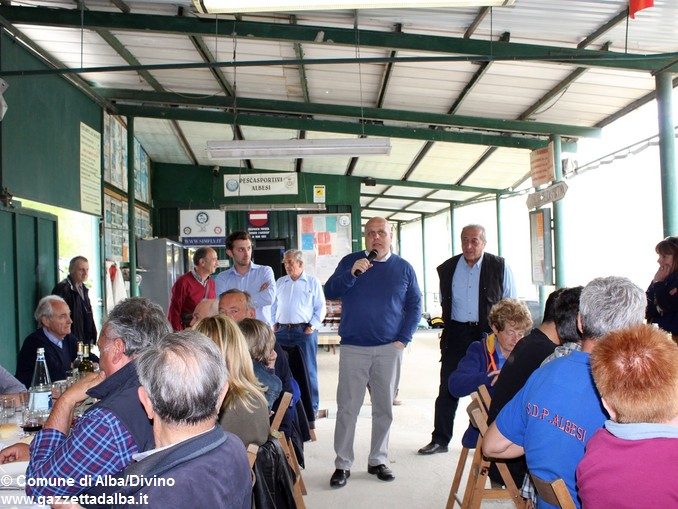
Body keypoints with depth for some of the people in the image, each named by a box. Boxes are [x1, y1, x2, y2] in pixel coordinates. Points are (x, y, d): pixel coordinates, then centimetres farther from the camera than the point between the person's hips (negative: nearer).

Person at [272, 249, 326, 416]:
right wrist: (273, 324, 8)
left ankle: (311, 407, 6)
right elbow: (273, 306, 20)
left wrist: (312, 326, -8)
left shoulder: (312, 282, 4)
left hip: (304, 330, -4)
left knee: (308, 370, -2)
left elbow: (320, 307, 2)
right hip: (282, 331, 4)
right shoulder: (279, 283, 16)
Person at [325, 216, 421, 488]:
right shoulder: (350, 262, 5)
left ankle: (378, 461, 22)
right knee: (347, 408, -2)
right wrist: (352, 273, -19)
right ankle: (342, 465, 7)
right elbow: (329, 292, -3)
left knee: (384, 408, 9)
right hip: (353, 349, -1)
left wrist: (403, 339, -1)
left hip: (389, 349, 2)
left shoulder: (403, 268, 7)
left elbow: (414, 305, 9)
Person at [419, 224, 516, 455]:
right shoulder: (447, 269, 6)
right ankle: (440, 440, 15)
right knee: (447, 388, 5)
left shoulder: (500, 267, -2)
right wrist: (448, 325, 11)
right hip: (456, 334, 2)